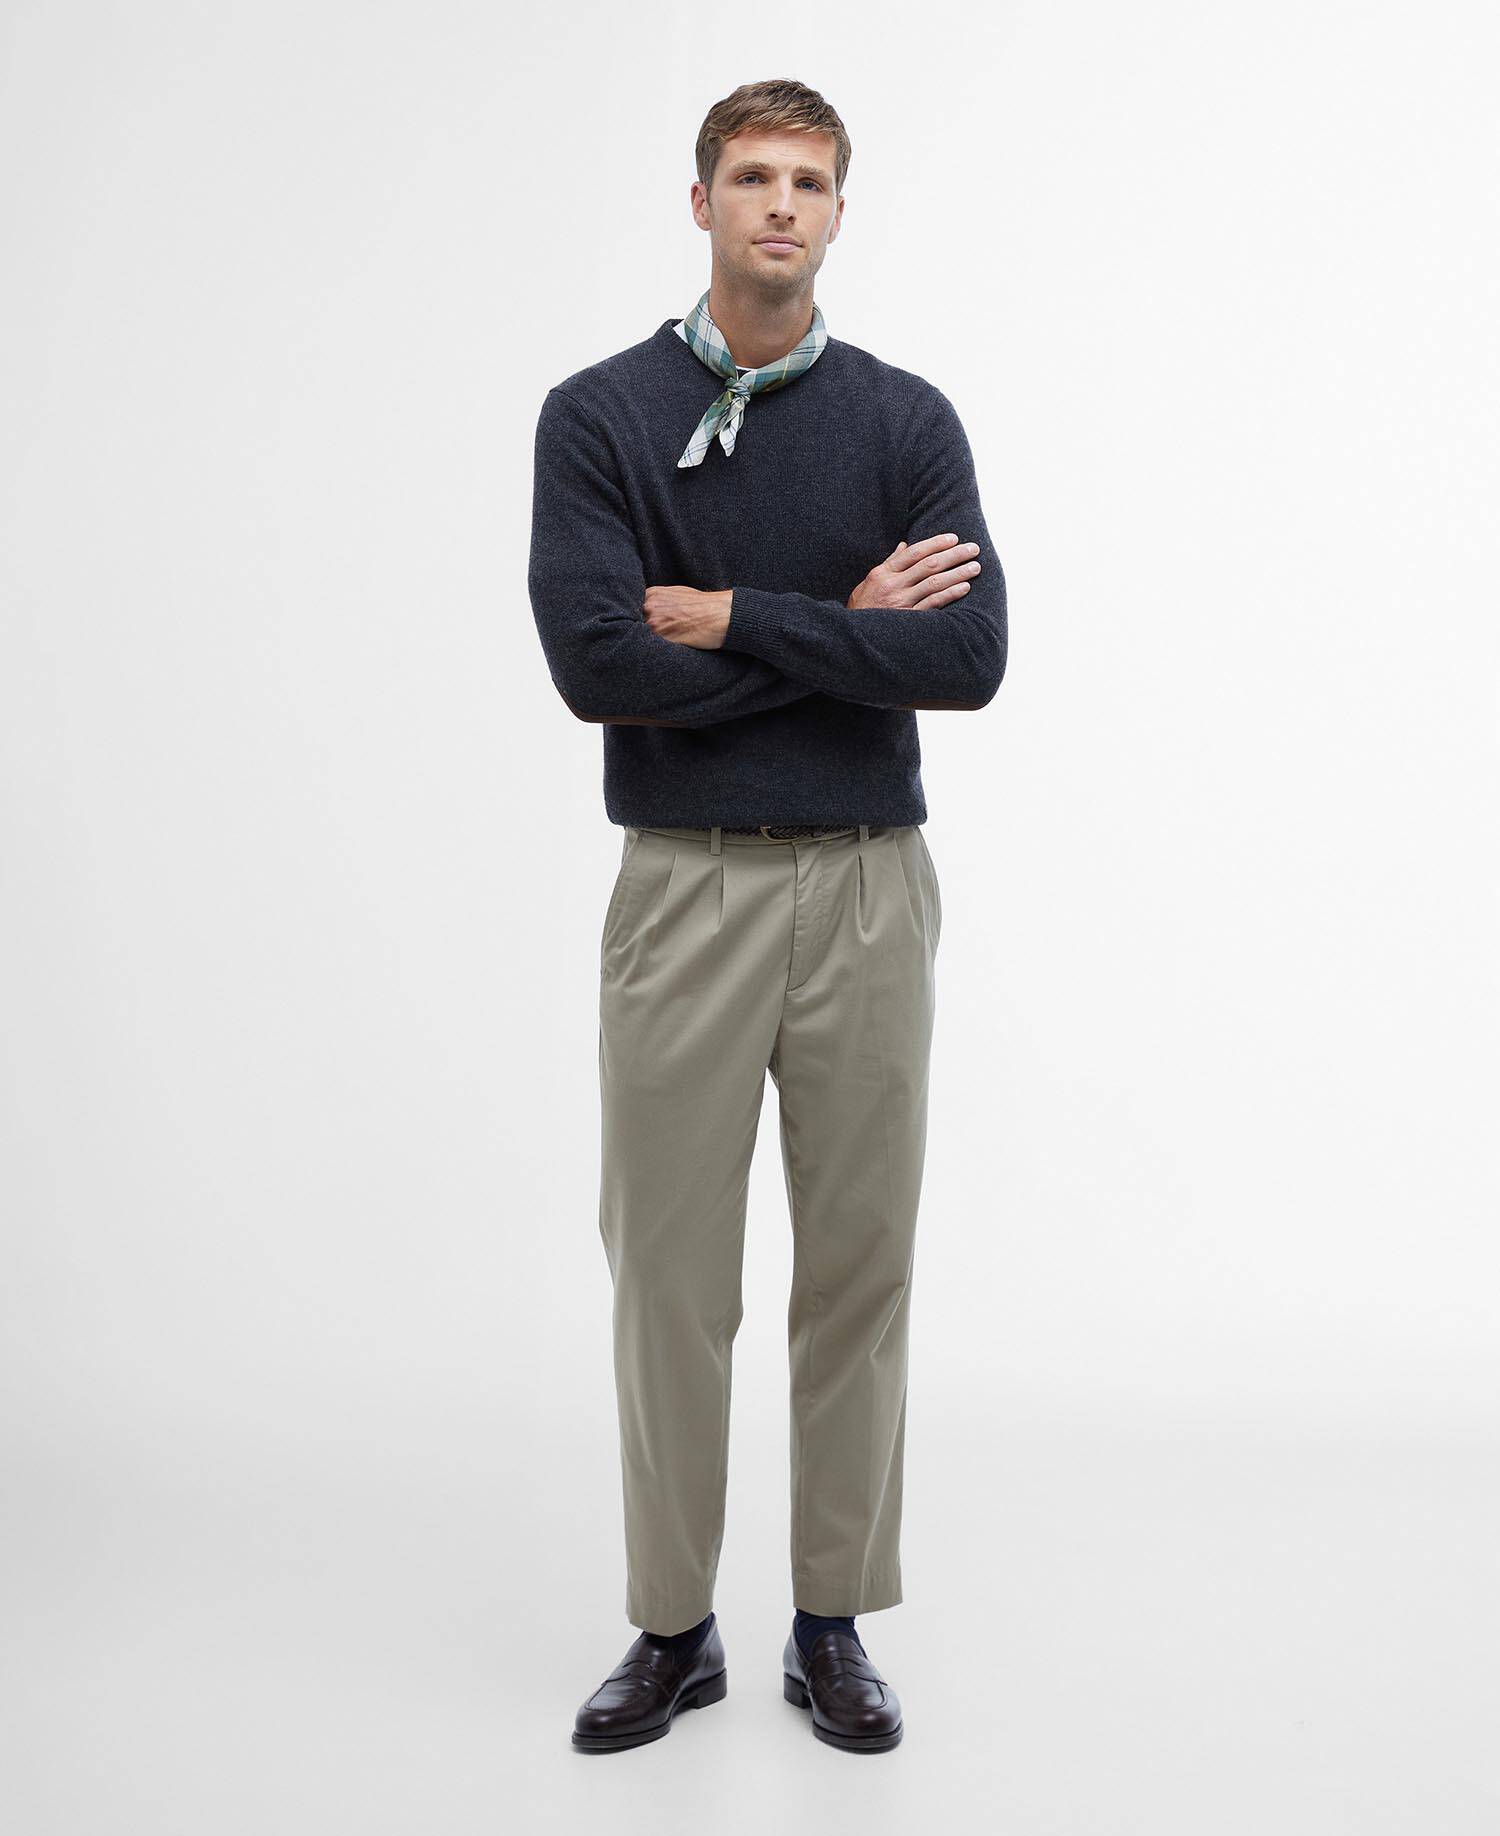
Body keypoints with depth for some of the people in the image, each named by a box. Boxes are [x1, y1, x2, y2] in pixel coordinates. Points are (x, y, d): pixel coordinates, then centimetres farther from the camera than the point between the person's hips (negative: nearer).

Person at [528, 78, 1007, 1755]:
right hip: (683, 888, -1)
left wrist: (733, 616, -14)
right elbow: (598, 663, -15)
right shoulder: (598, 416, -1)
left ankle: (833, 1624, 23)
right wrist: (839, 630, -11)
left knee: (858, 1266, 7)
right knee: (670, 1269, 5)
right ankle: (673, 1627, 22)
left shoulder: (906, 420, 3)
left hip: (868, 885, 1)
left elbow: (968, 656, -12)